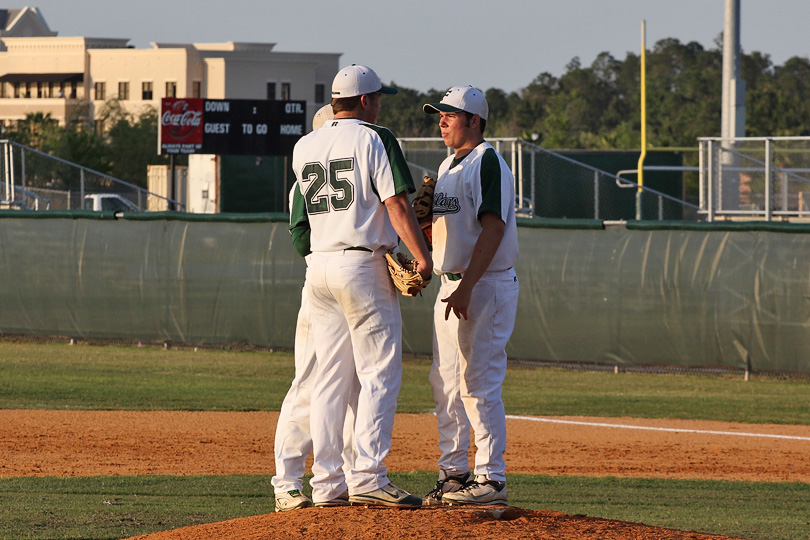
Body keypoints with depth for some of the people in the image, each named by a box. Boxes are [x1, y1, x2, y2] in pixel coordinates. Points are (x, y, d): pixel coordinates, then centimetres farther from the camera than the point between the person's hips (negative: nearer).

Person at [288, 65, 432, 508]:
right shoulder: (373, 138, -6)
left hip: (318, 268, 7)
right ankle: (367, 477, -14)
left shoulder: (303, 148, 13)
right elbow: (396, 203, -13)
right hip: (363, 264, -7)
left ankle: (326, 483, 5)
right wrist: (421, 255, -12)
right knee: (379, 373, -5)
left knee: (330, 377, 8)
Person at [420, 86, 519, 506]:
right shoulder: (449, 166, 18)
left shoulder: (487, 162, -11)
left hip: (485, 286, -10)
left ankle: (491, 479, -8)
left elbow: (492, 228, -21)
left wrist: (467, 287, -27)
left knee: (478, 384, -10)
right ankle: (454, 473, 16)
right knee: (446, 384, 10)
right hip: (452, 286, 10)